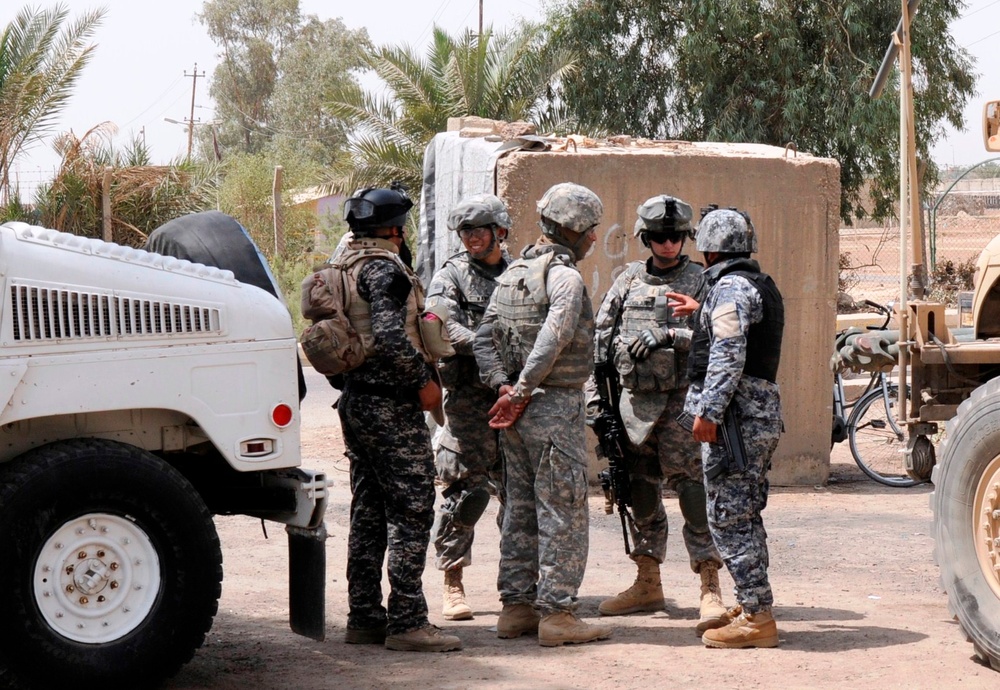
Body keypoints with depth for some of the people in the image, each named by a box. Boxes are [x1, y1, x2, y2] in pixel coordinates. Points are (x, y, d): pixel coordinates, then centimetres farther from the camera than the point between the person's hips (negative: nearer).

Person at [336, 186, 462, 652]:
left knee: (369, 513, 13)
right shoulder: (385, 269, -15)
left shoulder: (345, 266, 15)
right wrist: (425, 381, -16)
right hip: (393, 408, -10)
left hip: (355, 400, 10)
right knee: (411, 513, -6)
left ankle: (364, 618, 16)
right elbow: (390, 337, -26)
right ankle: (407, 623, -6)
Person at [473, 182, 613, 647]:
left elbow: (485, 337, 10)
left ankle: (516, 608, 17)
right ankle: (557, 613, -2)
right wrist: (521, 393, -19)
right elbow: (553, 339, -26)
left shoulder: (512, 273, 14)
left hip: (519, 412, 9)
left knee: (520, 509, 13)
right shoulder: (565, 276, -13)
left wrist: (502, 386, -1)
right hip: (555, 406, -9)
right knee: (563, 513, -3)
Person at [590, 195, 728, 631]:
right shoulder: (629, 280, 12)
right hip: (634, 399, 5)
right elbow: (601, 334, 15)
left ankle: (710, 587, -11)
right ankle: (647, 584, 22)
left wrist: (665, 335, -21)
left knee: (691, 488, -11)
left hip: (679, 400, -5)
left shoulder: (698, 281, -1)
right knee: (641, 490, 11)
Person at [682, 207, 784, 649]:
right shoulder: (763, 285, 19)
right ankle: (752, 608, 21)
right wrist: (700, 314, 41)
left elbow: (729, 354, -21)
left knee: (729, 516, -8)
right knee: (746, 514, 16)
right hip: (764, 409, 10)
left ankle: (756, 618, -9)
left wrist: (709, 411, -23)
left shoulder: (731, 286, -12)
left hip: (736, 412, -10)